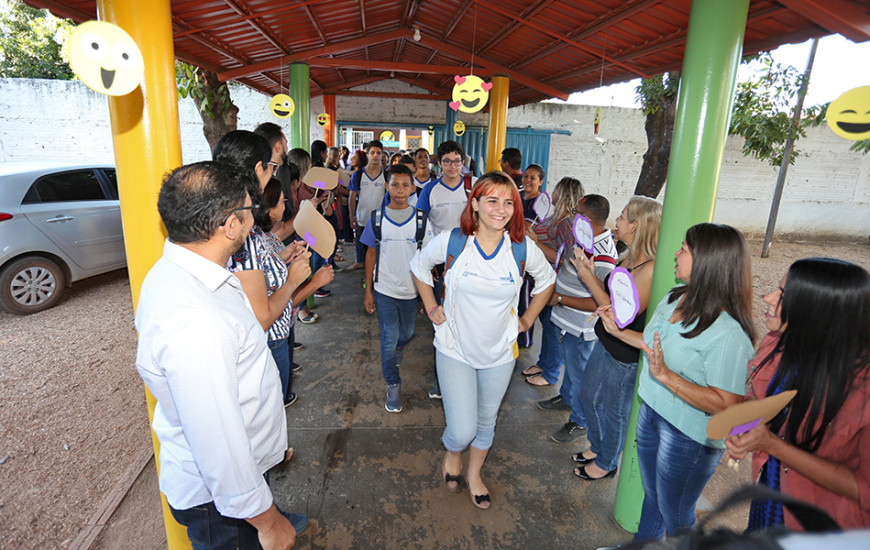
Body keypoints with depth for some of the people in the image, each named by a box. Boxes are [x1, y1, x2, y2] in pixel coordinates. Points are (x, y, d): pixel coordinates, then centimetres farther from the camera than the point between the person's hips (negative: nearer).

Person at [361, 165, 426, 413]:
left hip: (411, 290, 1)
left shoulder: (420, 219, -5)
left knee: (406, 334, 19)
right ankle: (393, 385, 19)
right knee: (389, 337, 3)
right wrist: (368, 291, 2)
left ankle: (395, 350, 54)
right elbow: (371, 254, 3)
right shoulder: (377, 218, -4)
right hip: (384, 289, -1)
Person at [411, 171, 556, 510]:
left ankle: (474, 475, 50)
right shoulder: (451, 242, -16)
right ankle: (452, 454, 36)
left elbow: (547, 280, 10)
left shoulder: (523, 249, -12)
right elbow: (419, 265, 5)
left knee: (487, 420, 20)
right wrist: (431, 308, 2)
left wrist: (527, 319, 7)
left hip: (500, 353, 2)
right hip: (456, 350, -2)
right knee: (462, 431, -4)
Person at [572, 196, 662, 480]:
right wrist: (593, 270, -4)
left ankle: (606, 463, 41)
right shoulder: (629, 258, 1)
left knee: (613, 411, 15)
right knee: (589, 398, 25)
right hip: (606, 344, 9)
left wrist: (589, 279, -23)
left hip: (625, 356, -9)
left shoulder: (650, 269, -28)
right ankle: (596, 447, 51)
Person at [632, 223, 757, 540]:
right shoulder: (675, 297, -3)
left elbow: (726, 405, -28)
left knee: (675, 515, 18)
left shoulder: (728, 333, -29)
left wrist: (665, 375, -33)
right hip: (652, 410, 8)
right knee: (651, 495, 30)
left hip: (689, 435, -8)